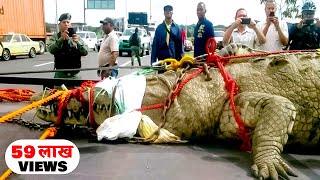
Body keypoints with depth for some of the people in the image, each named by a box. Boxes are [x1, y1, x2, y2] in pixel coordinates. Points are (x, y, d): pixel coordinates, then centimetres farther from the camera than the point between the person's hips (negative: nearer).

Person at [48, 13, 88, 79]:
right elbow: (51, 50, -15)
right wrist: (61, 39, -29)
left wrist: (78, 42, -22)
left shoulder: (76, 37, 7)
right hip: (60, 74, -1)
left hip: (75, 74, 1)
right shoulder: (55, 37, 4)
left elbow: (85, 52, -5)